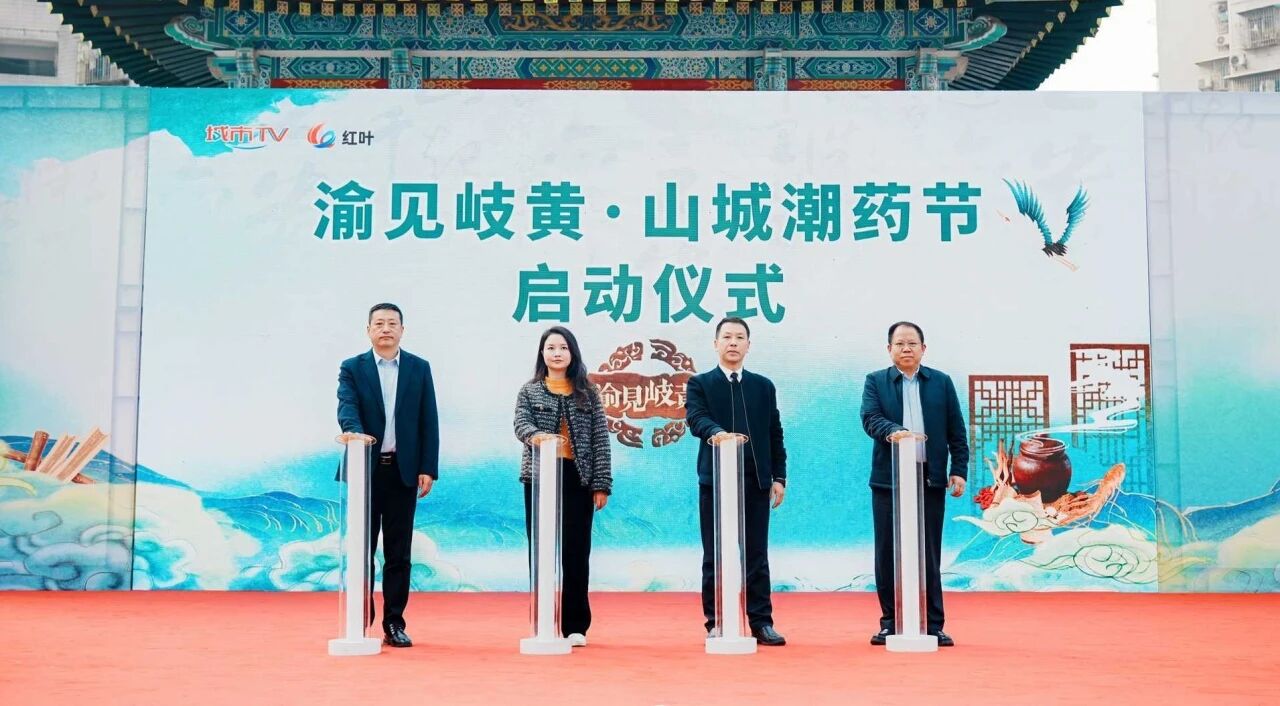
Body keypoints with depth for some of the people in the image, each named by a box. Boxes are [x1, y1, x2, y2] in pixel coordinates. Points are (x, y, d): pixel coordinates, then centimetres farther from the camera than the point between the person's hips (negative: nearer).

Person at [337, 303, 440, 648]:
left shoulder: (419, 368, 8)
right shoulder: (352, 368, 4)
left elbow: (429, 422, 5)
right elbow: (347, 408, -12)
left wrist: (428, 469, -2)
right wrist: (356, 432, -35)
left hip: (404, 470, 1)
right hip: (366, 468, -1)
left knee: (398, 552, 5)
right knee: (362, 548, 4)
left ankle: (394, 623, 12)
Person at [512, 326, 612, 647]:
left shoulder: (588, 392, 7)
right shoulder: (529, 391, 7)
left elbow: (600, 438, 4)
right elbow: (521, 424, -10)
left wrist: (602, 484, -3)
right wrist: (536, 436, -34)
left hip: (577, 478, 0)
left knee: (576, 551, 1)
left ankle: (575, 625, 8)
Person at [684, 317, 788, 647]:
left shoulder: (763, 386, 15)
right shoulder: (700, 383, 5)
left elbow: (774, 433, 13)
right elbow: (696, 418, -13)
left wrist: (779, 476, 6)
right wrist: (716, 432, -34)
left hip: (756, 481, 2)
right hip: (715, 480, -2)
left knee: (756, 555, 4)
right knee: (715, 556, 3)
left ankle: (761, 622, 10)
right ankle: (716, 623, 10)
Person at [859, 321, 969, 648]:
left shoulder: (942, 382, 10)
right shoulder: (875, 381, 7)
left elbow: (956, 431, 8)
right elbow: (870, 418, -9)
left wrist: (959, 470, 0)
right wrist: (891, 431, -29)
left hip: (931, 480, 0)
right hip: (888, 479, 0)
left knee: (930, 555, 4)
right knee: (888, 554, 3)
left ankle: (932, 624, 10)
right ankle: (890, 622, 11)